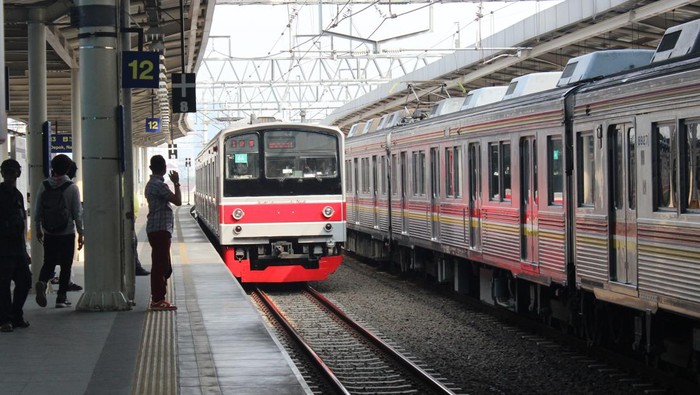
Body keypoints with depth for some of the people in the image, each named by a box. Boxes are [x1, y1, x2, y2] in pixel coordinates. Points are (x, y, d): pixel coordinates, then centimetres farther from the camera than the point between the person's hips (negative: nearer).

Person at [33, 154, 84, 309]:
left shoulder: (44, 186, -1)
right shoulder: (72, 188, -8)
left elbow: (37, 210, 4)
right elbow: (78, 212, -6)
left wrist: (37, 229, 16)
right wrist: (80, 233, 3)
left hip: (49, 233, 3)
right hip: (67, 233, -3)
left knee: (48, 262, 12)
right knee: (66, 266, 7)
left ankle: (42, 282, -18)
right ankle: (61, 297, 6)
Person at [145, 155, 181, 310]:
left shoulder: (151, 184, 17)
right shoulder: (159, 185, -14)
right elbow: (178, 201, -17)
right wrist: (176, 183, -7)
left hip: (155, 229, 10)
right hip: (160, 229, -10)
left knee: (161, 265, 13)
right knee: (161, 265, -9)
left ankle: (157, 298, 15)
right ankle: (158, 300, -9)